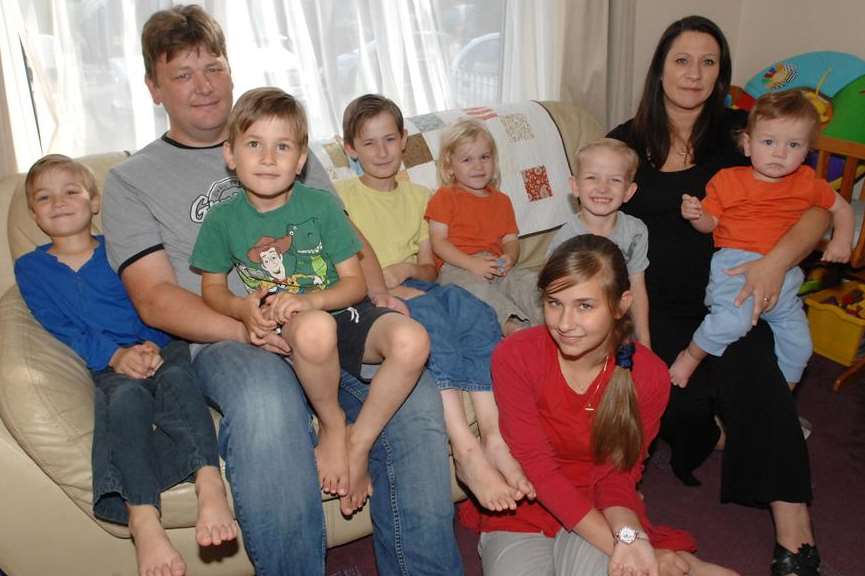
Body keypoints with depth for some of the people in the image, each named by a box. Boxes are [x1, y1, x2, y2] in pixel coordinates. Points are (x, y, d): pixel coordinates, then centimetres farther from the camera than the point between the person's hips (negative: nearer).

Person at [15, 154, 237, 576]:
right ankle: (142, 517, -48)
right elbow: (61, 330, 3)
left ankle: (209, 480, -50)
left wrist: (153, 345, -15)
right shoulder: (30, 268, 16)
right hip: (107, 367, -1)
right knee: (125, 395, -35)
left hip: (160, 349, 1)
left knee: (177, 375, -34)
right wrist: (116, 356, -15)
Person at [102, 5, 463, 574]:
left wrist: (379, 296, 0)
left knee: (415, 395, -27)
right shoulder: (131, 181, 13)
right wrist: (248, 330, -17)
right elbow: (154, 296, 0)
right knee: (267, 406, -38)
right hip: (227, 339, -2)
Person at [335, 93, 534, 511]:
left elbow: (429, 267, 14)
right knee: (430, 315, -37)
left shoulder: (418, 197, 19)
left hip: (411, 287, 5)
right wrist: (384, 287, -21)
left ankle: (493, 438, -33)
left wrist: (407, 269, -9)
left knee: (475, 311, -27)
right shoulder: (342, 197, 3)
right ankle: (465, 449, -43)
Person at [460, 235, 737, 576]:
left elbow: (618, 474, -5)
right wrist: (618, 546, -25)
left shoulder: (649, 377, -11)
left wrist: (629, 536, -27)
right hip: (521, 512, 0)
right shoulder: (514, 357, -18)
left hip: (596, 515, 1)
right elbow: (539, 469, -19)